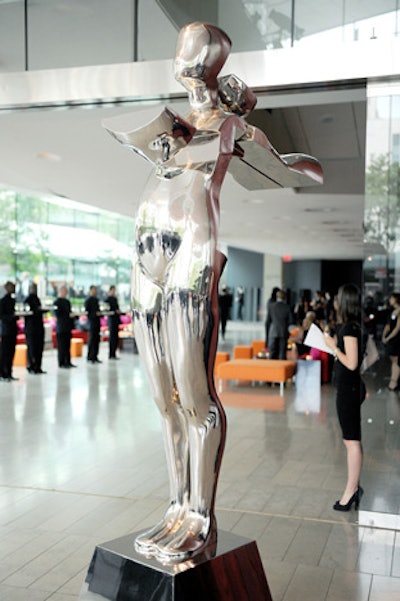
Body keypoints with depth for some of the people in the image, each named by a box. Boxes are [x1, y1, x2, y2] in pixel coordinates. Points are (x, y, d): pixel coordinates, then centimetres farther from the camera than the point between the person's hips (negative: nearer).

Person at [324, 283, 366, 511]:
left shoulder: (349, 328, -18)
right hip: (350, 386, 10)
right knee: (352, 440, 17)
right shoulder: (354, 326, 9)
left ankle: (351, 490, 7)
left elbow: (351, 363, -20)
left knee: (352, 441, -2)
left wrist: (334, 347, -12)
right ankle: (354, 487, 27)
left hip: (348, 388, -10)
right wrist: (335, 344, 11)